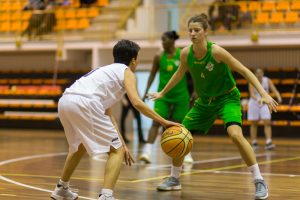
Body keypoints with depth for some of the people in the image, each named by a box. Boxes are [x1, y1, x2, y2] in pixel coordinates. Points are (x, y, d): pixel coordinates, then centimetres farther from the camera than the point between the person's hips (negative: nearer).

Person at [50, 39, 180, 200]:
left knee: (80, 145, 34)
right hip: (85, 103, -8)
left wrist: (122, 143, 33)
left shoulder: (106, 71, 34)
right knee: (116, 151, 2)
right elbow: (136, 102, -6)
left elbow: (107, 115, 34)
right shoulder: (126, 72, 12)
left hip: (65, 101, 8)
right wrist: (163, 122, 1)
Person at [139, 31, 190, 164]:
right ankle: (147, 152, -20)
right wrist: (146, 92, 5)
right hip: (163, 94, 1)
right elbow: (153, 74, 9)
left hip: (180, 94, -1)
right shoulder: (159, 56, -1)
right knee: (156, 122, -13)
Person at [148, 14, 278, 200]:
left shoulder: (216, 51, -25)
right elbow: (180, 73, 11)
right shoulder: (186, 53, -11)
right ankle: (174, 179, 25)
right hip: (205, 100, 6)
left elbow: (245, 71, -22)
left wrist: (264, 94, -31)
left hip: (227, 97, -5)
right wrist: (162, 93, 20)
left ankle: (259, 181, -19)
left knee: (235, 134, -29)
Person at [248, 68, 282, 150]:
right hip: (254, 103, -1)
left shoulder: (267, 81, -7)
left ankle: (268, 142, -17)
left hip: (265, 104, 1)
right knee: (253, 124, 6)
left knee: (267, 123, -11)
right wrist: (258, 99, -45)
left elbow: (274, 90, -16)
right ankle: (254, 143, 16)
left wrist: (278, 97, -37)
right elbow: (252, 93, -25)